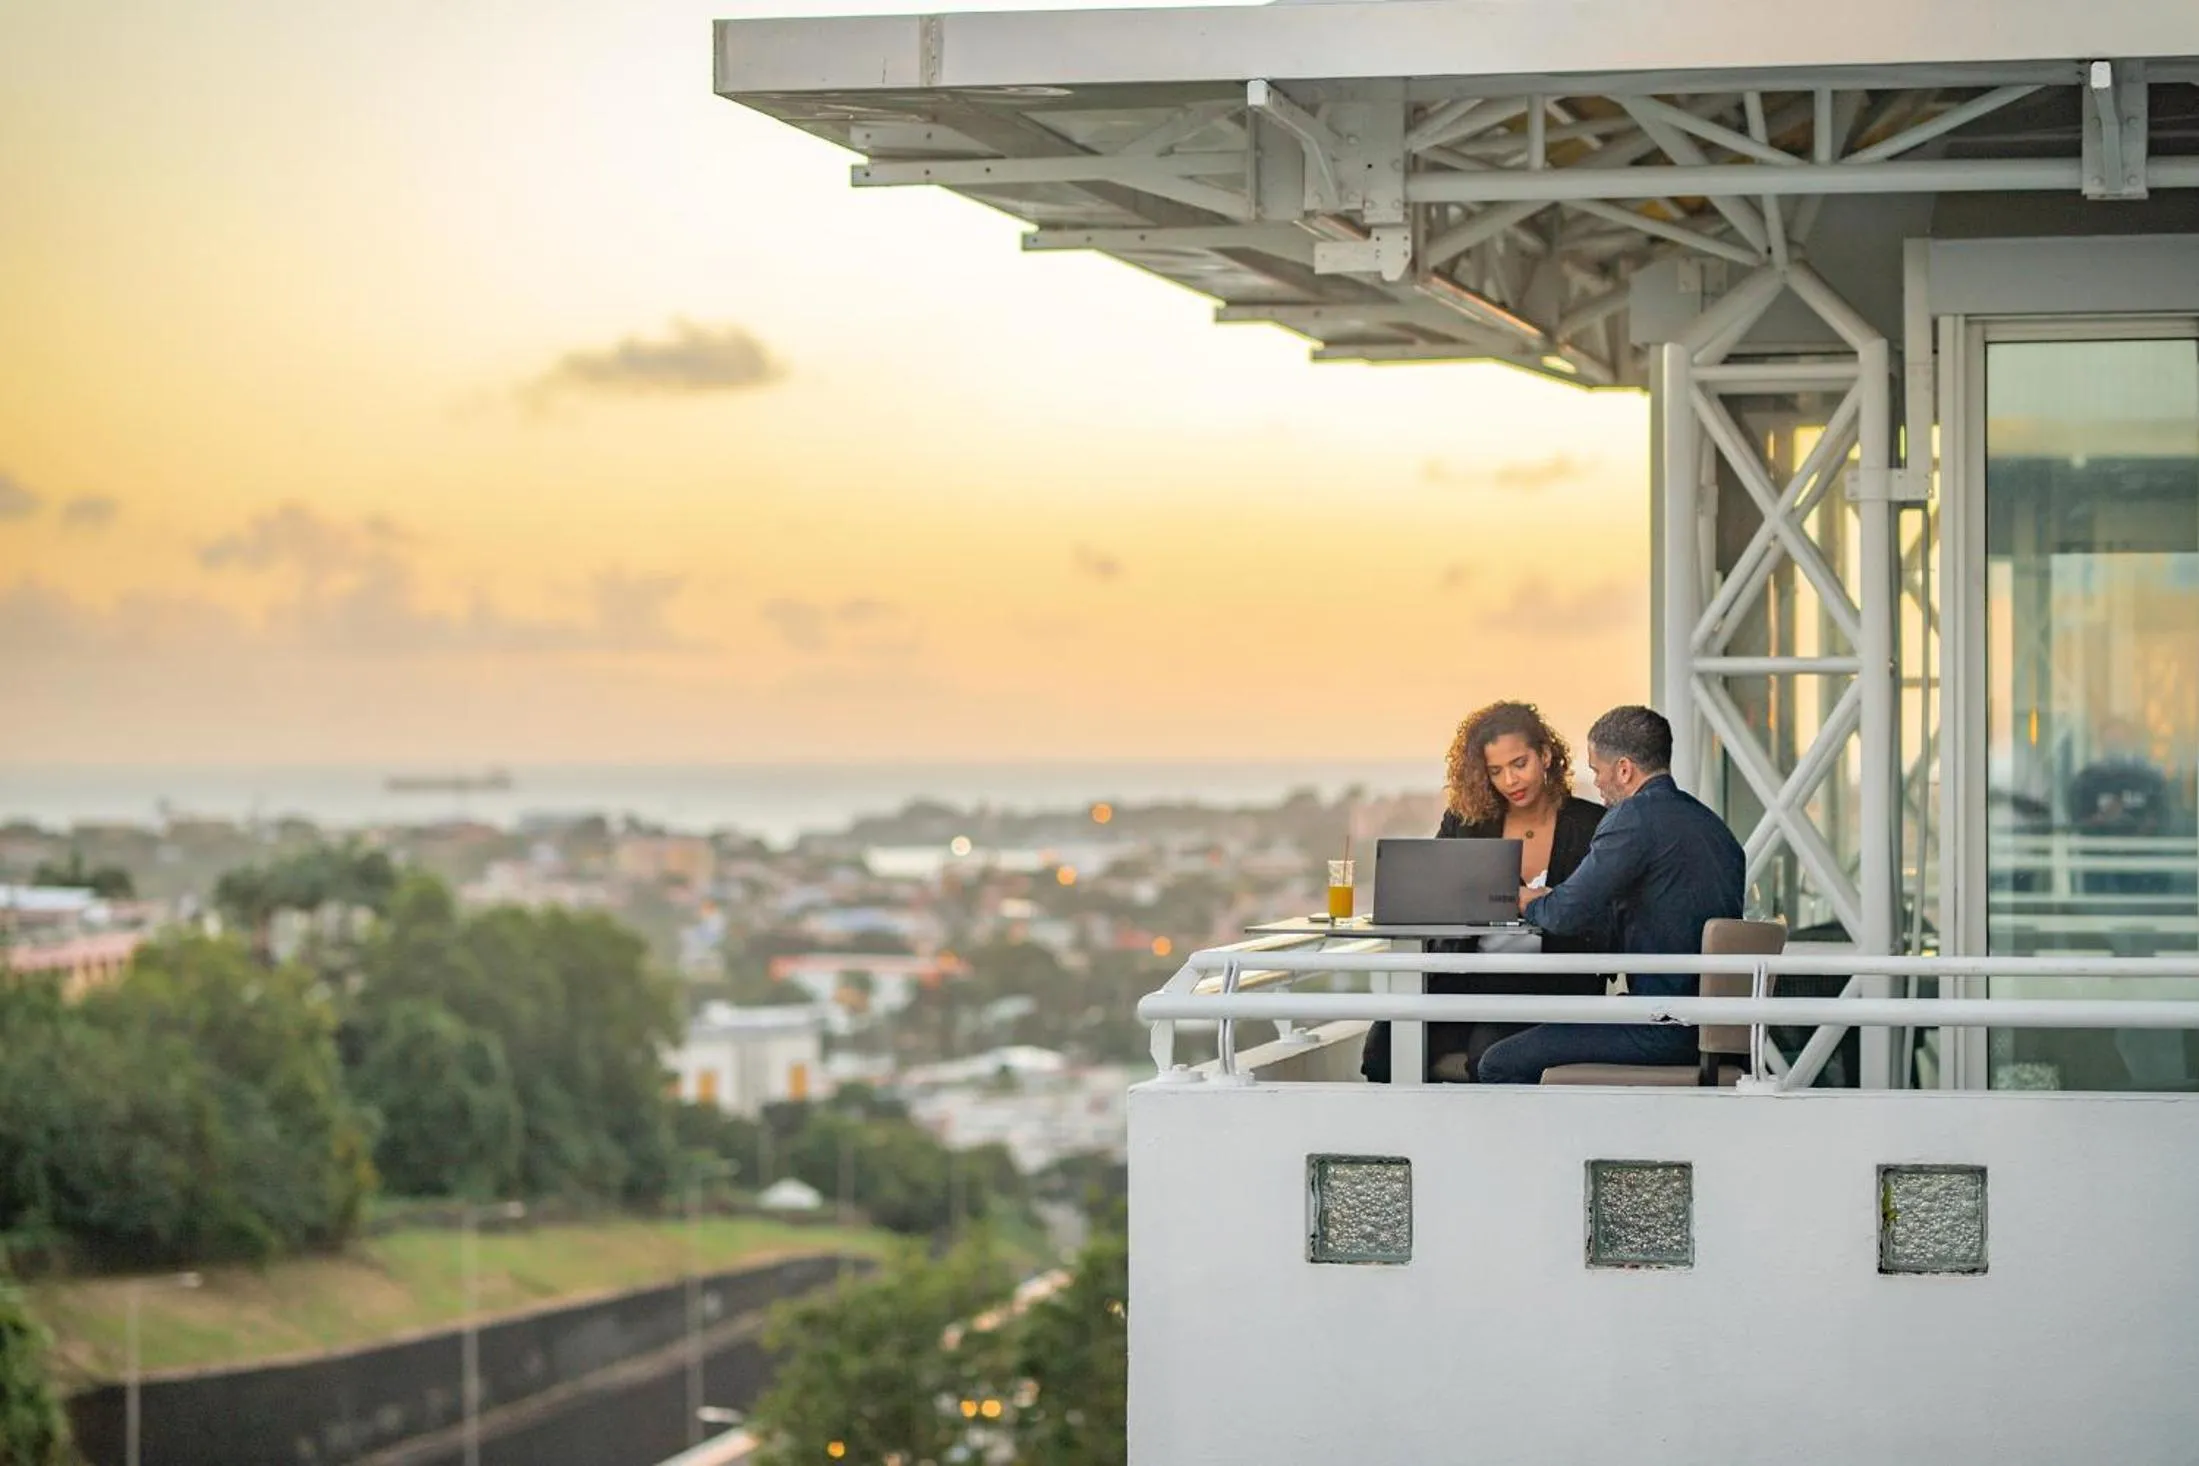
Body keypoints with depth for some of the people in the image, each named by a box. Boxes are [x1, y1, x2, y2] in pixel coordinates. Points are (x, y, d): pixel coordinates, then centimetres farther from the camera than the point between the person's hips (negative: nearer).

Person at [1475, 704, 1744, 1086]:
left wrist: (1530, 903, 8)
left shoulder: (1636, 817, -14)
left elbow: (1569, 915, -16)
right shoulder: (1711, 823, 14)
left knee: (1500, 1064, -2)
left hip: (1663, 1034, -10)